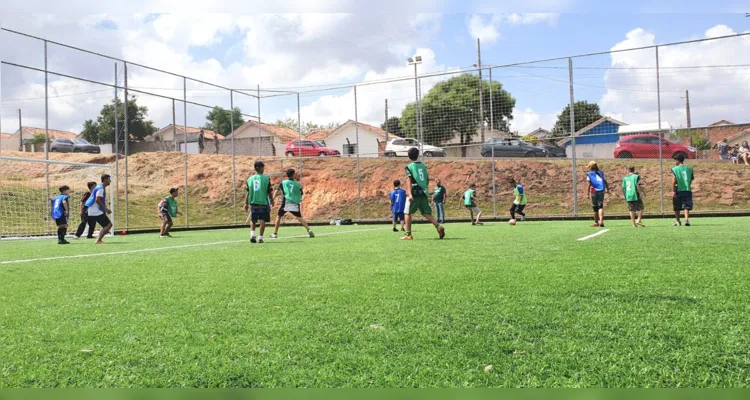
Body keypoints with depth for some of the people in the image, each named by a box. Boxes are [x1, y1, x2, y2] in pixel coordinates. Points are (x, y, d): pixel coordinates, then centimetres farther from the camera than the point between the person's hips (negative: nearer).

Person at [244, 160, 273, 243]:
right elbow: (269, 192, -2)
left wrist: (246, 203, 11)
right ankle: (260, 237, 2)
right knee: (263, 221, 5)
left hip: (253, 203, 3)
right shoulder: (266, 179, -6)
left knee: (253, 220, 16)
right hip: (263, 202, -3)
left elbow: (247, 193, 4)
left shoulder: (250, 179, 3)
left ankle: (252, 234, -2)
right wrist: (272, 202, 11)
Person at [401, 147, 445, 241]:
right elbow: (427, 179, 18)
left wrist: (409, 193, -23)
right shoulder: (423, 165, 13)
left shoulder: (409, 167, -3)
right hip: (423, 193, 5)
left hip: (414, 193, -5)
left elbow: (409, 180, -15)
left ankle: (408, 235, 5)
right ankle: (438, 226, -14)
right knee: (426, 213, 8)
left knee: (408, 213, 7)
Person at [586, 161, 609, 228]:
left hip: (594, 191, -2)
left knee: (595, 207, 7)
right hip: (601, 191, 2)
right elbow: (605, 182, 14)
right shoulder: (601, 173, 14)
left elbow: (589, 183, -9)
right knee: (600, 207, -1)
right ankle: (601, 221, -20)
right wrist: (608, 189, 27)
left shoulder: (589, 174, 1)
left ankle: (596, 223, 16)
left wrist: (588, 191, -6)